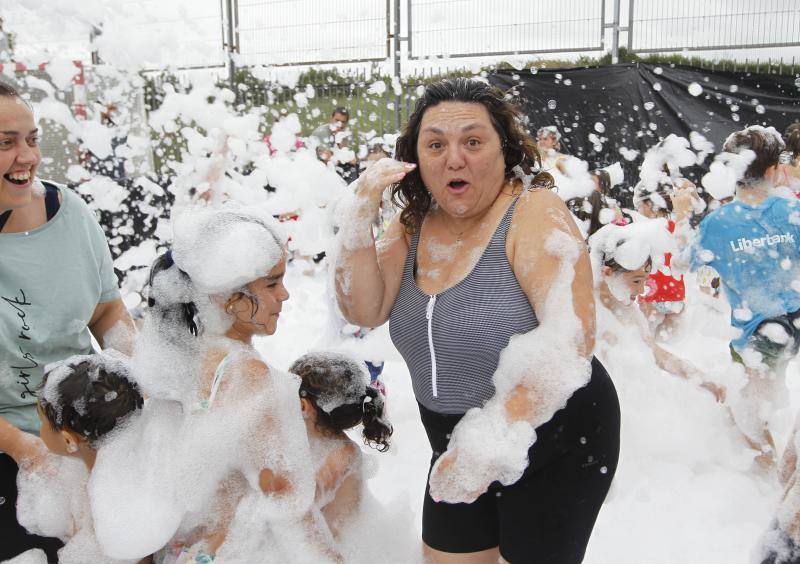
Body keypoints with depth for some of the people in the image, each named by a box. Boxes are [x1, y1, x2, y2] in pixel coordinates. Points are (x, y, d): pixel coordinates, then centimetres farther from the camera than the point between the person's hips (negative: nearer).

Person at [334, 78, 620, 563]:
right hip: (456, 450, 5)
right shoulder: (415, 223, 0)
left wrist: (493, 442, -31)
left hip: (554, 445, -5)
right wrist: (362, 215, -17)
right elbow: (365, 311, -5)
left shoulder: (535, 213, -19)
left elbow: (569, 340, -28)